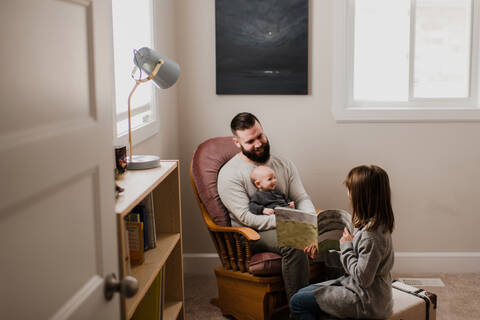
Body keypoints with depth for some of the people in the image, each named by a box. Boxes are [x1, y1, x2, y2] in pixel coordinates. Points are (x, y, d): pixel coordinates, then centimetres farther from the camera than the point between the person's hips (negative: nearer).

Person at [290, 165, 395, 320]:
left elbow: (362, 278, -24)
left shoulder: (372, 235, -28)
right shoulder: (369, 224, 3)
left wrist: (346, 247, -14)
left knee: (297, 302, -7)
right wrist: (321, 254, 3)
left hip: (366, 301, -10)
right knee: (303, 293, 15)